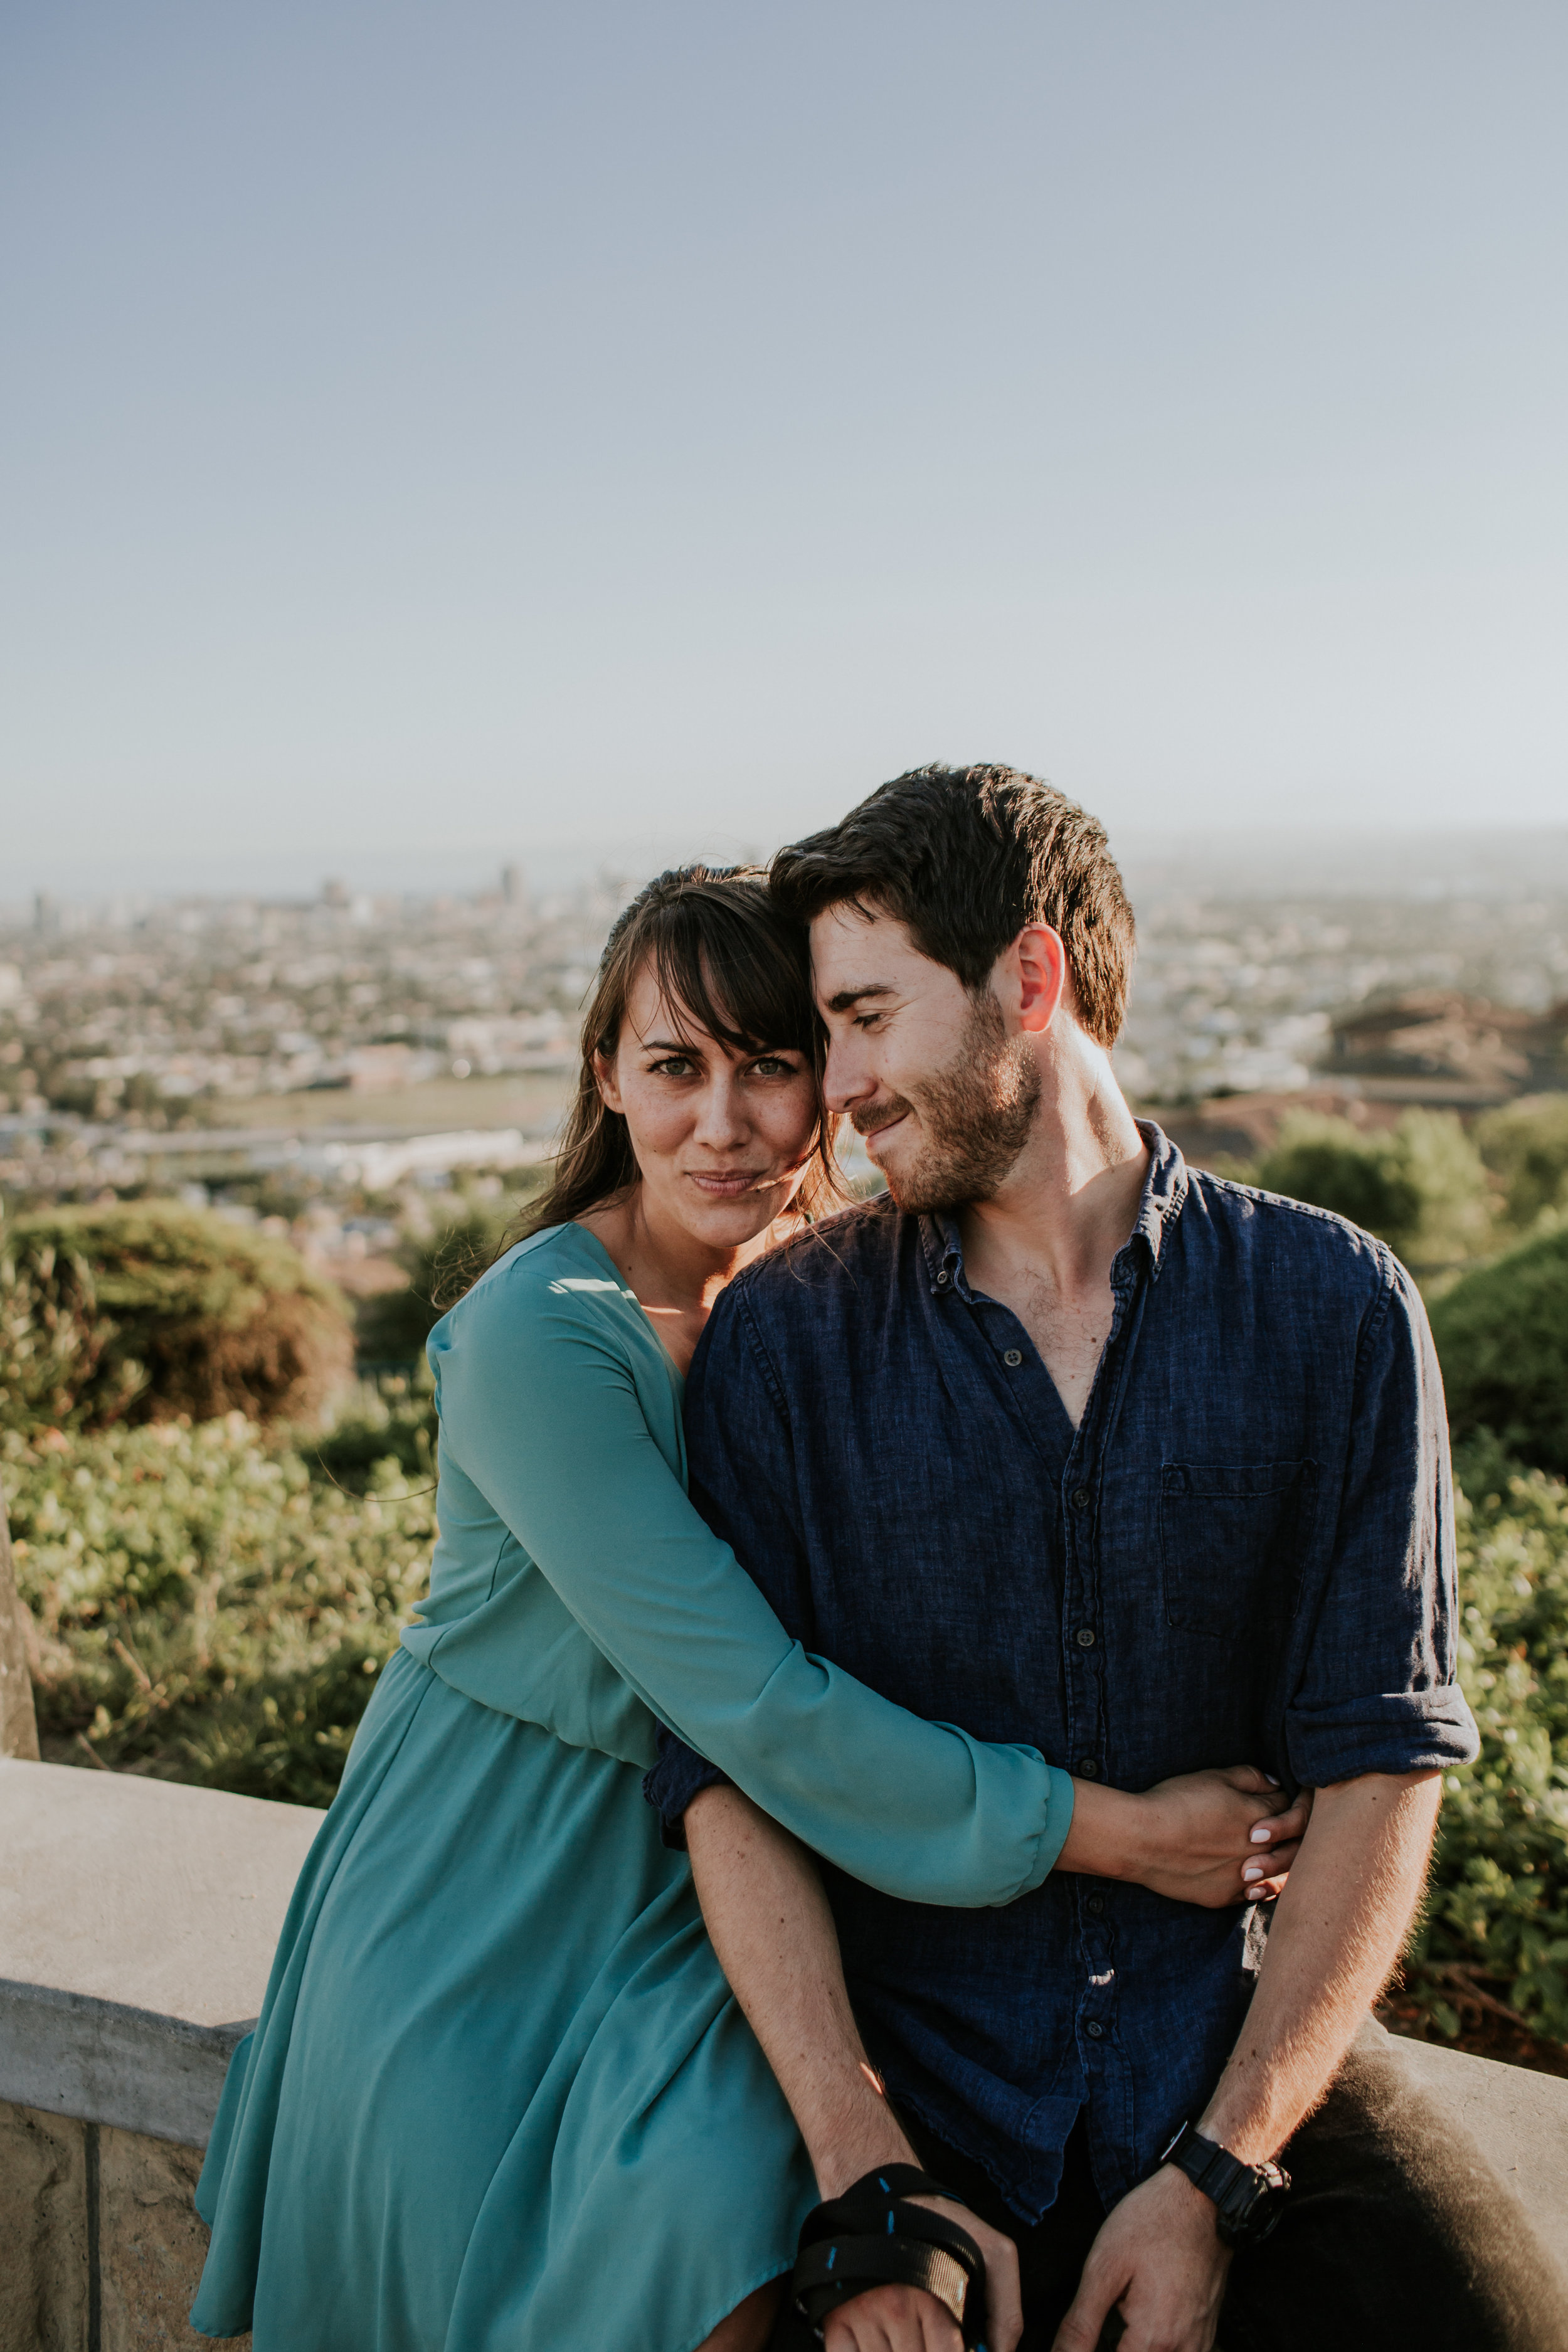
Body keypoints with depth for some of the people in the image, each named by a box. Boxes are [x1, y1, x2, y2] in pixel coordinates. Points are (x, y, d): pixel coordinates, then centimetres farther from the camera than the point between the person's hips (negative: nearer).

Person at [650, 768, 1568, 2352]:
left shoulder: (1334, 1306, -1)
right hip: (908, 2061, 0)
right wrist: (873, 2185, -16)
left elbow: (1380, 1758, -4)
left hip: (1240, 2041, 1)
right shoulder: (785, 1335, -1)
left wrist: (1218, 2174, -11)